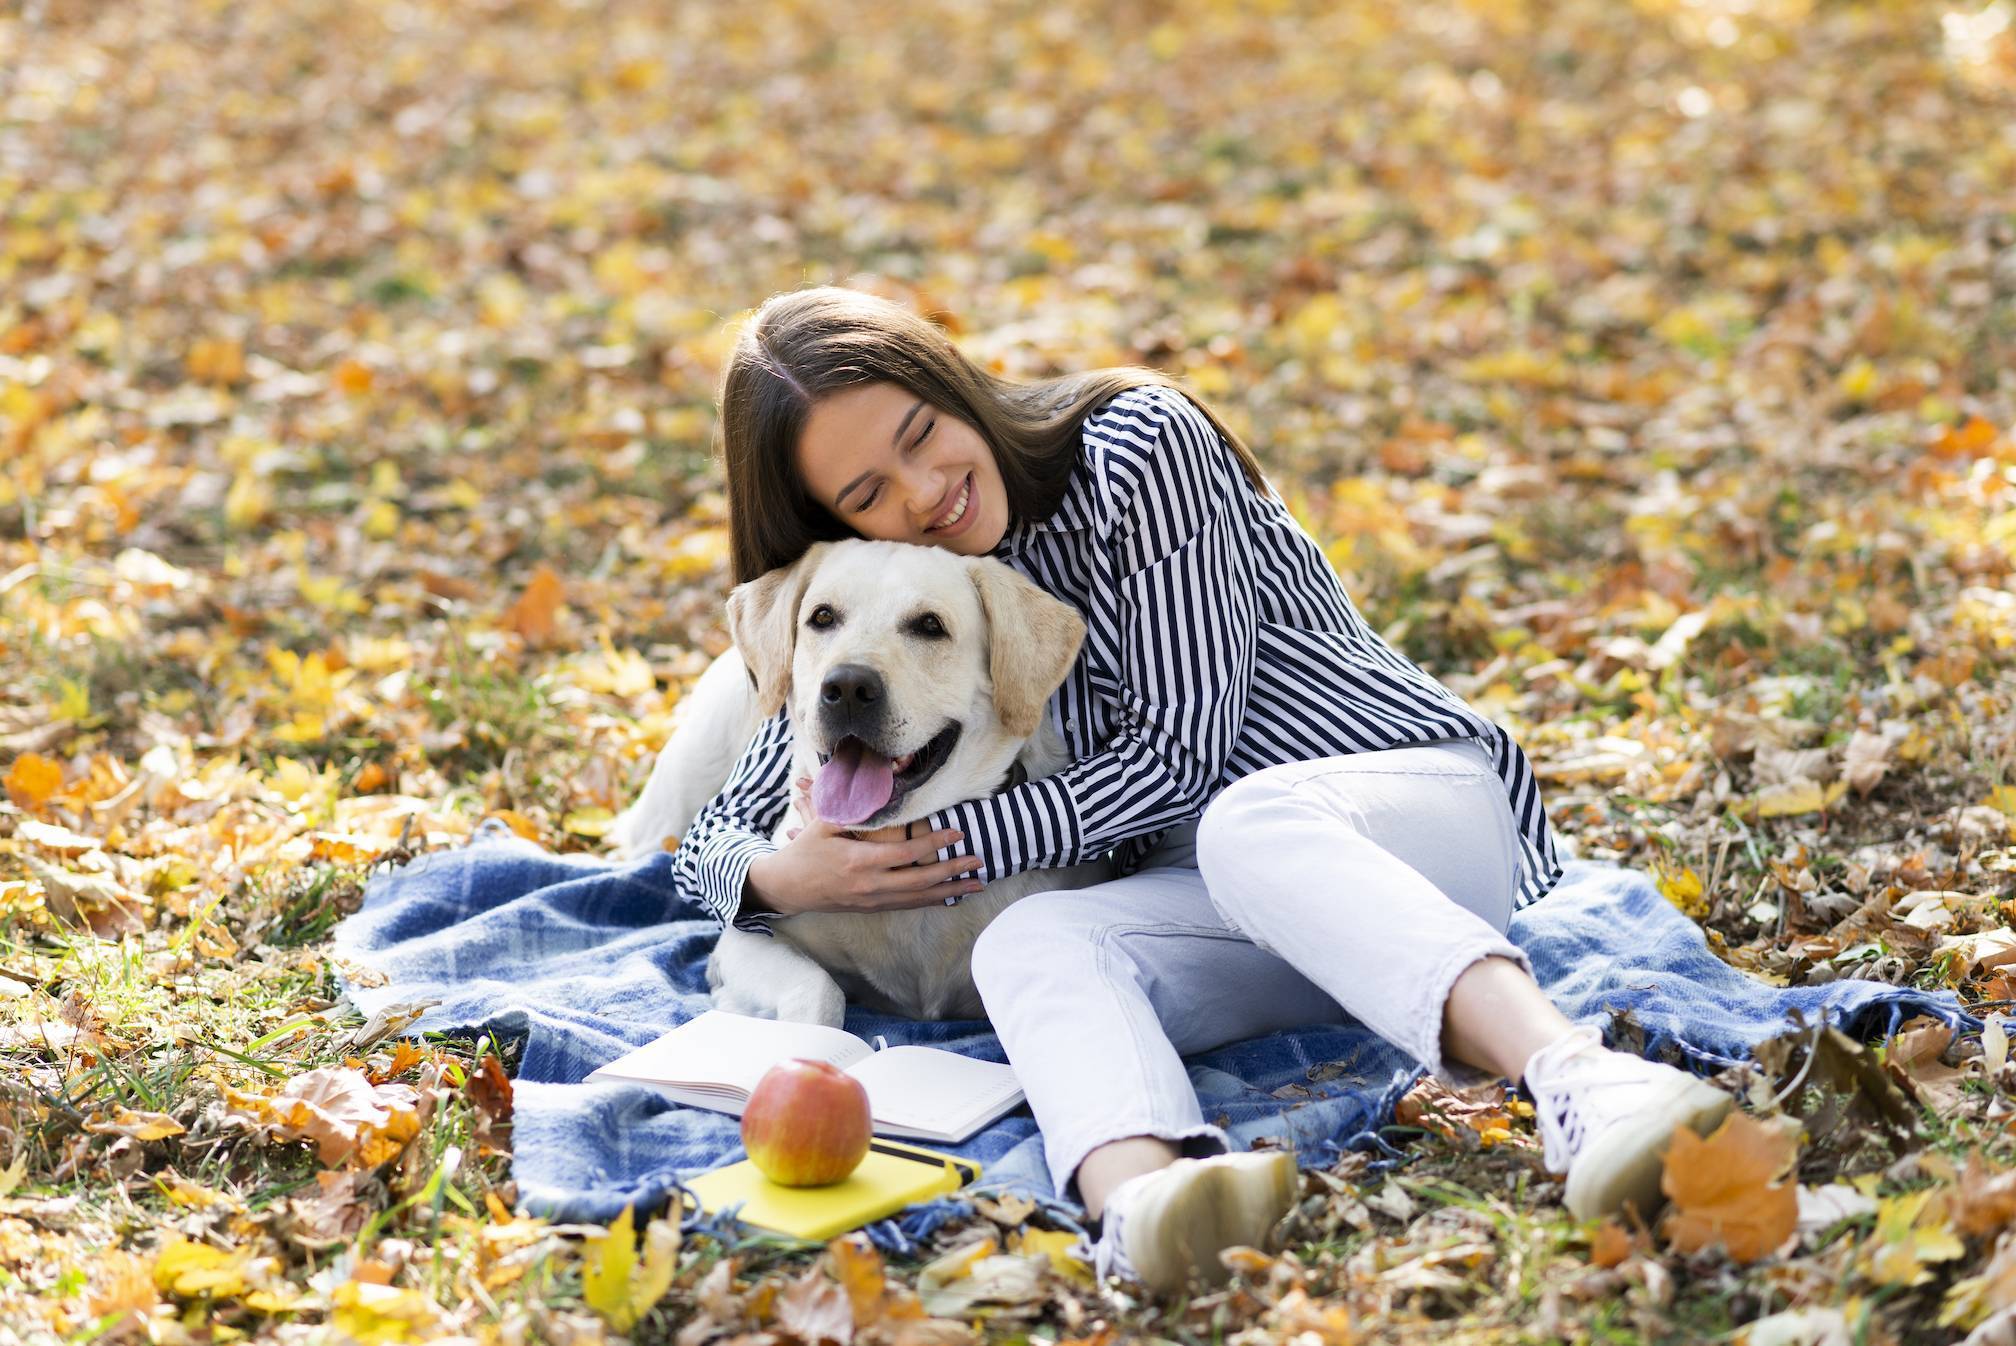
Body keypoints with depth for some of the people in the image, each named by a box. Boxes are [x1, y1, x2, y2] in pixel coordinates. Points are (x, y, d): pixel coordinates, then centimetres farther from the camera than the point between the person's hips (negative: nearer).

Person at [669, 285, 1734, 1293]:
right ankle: (1139, 1194, -64)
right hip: (1220, 905, 4)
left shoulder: (1139, 446, -10)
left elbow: (1182, 749, -12)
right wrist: (781, 878, -15)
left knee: (1250, 823, -40)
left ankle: (1577, 1079, -66)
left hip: (1427, 804, -4)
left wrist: (935, 841, -16)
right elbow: (715, 837, 10)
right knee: (1025, 942, -30)